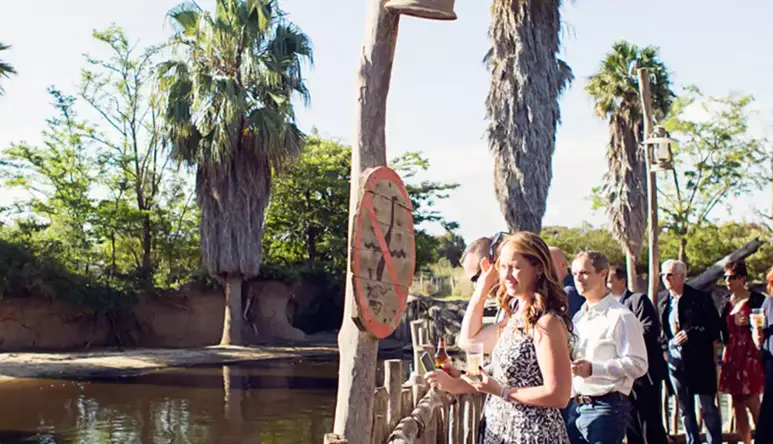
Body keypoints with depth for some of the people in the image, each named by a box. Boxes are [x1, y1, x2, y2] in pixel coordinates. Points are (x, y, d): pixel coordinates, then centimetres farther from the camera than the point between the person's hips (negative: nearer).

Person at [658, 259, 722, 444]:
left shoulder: (700, 298, -6)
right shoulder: (662, 300, 8)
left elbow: (714, 327, -9)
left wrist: (690, 334, -18)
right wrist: (664, 348, 2)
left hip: (700, 360, -4)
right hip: (675, 360, 5)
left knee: (708, 407, 0)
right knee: (684, 408, 11)